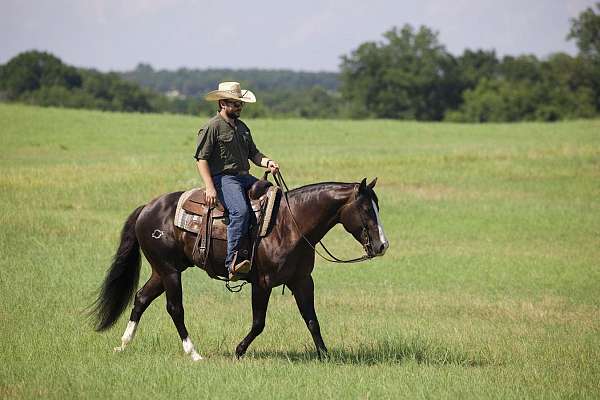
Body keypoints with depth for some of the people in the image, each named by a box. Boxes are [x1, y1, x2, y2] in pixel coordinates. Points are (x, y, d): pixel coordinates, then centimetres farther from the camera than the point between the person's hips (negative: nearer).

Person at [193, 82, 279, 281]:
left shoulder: (242, 127, 21)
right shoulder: (212, 127, -4)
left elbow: (253, 153, 22)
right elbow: (201, 158, -9)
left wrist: (267, 162, -2)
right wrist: (210, 188, -19)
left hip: (244, 177, 9)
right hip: (223, 177, -9)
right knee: (240, 210, -32)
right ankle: (233, 262, -38)